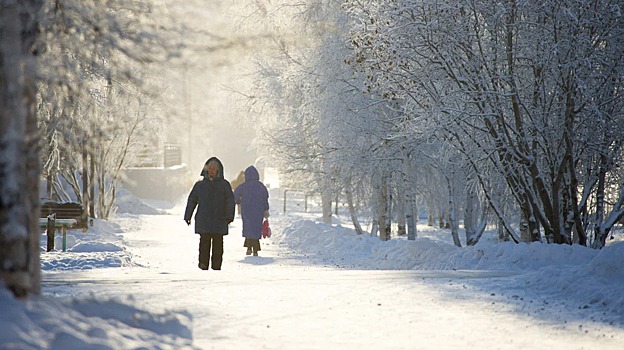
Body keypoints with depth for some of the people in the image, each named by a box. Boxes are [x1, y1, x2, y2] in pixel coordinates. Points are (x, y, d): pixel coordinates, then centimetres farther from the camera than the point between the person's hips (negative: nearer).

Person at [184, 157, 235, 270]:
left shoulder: (224, 184, 8)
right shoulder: (200, 185, 11)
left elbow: (230, 201, 2)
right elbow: (192, 200, 13)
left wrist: (229, 216, -9)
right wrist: (187, 216, 7)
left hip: (219, 221, 0)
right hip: (203, 221, 0)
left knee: (218, 244, 0)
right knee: (204, 243, -6)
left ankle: (216, 265, 5)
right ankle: (203, 265, -4)